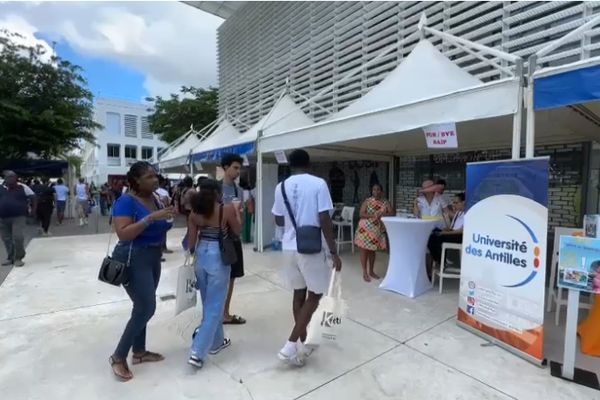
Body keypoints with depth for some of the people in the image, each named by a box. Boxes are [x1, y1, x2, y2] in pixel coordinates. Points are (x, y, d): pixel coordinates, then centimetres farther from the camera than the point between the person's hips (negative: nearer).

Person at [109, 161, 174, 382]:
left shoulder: (155, 199, 6)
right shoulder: (126, 201, -17)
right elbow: (123, 234, -27)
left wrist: (168, 217, 0)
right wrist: (150, 218, -31)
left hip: (154, 257, 8)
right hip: (134, 259, -8)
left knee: (142, 307, 17)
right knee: (146, 308, -7)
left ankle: (139, 352, 33)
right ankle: (118, 356, 13)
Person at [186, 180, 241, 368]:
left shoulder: (194, 213, -1)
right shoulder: (227, 209, -12)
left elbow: (190, 242, 0)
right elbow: (237, 231, 1)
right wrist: (236, 212, 13)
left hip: (201, 257, 5)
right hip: (218, 258, -5)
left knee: (209, 303, 21)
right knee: (214, 306, 5)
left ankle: (216, 341, 38)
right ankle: (198, 352, 4)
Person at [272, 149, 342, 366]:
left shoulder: (281, 187, 3)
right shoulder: (318, 184, -9)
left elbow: (279, 220, 10)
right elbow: (325, 221, -14)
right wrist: (334, 252, -8)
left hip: (290, 247, 5)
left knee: (299, 293, 17)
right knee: (314, 295, 8)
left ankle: (302, 342, 30)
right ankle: (291, 345, 4)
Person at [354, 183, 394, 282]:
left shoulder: (385, 202, 3)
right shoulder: (367, 201, -4)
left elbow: (391, 214, -5)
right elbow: (361, 214, -11)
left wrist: (382, 215, -22)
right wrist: (372, 216, -24)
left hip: (377, 230, 3)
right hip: (365, 228, -3)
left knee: (372, 250, 15)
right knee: (364, 250, 1)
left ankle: (371, 271, 28)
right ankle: (365, 273, 11)